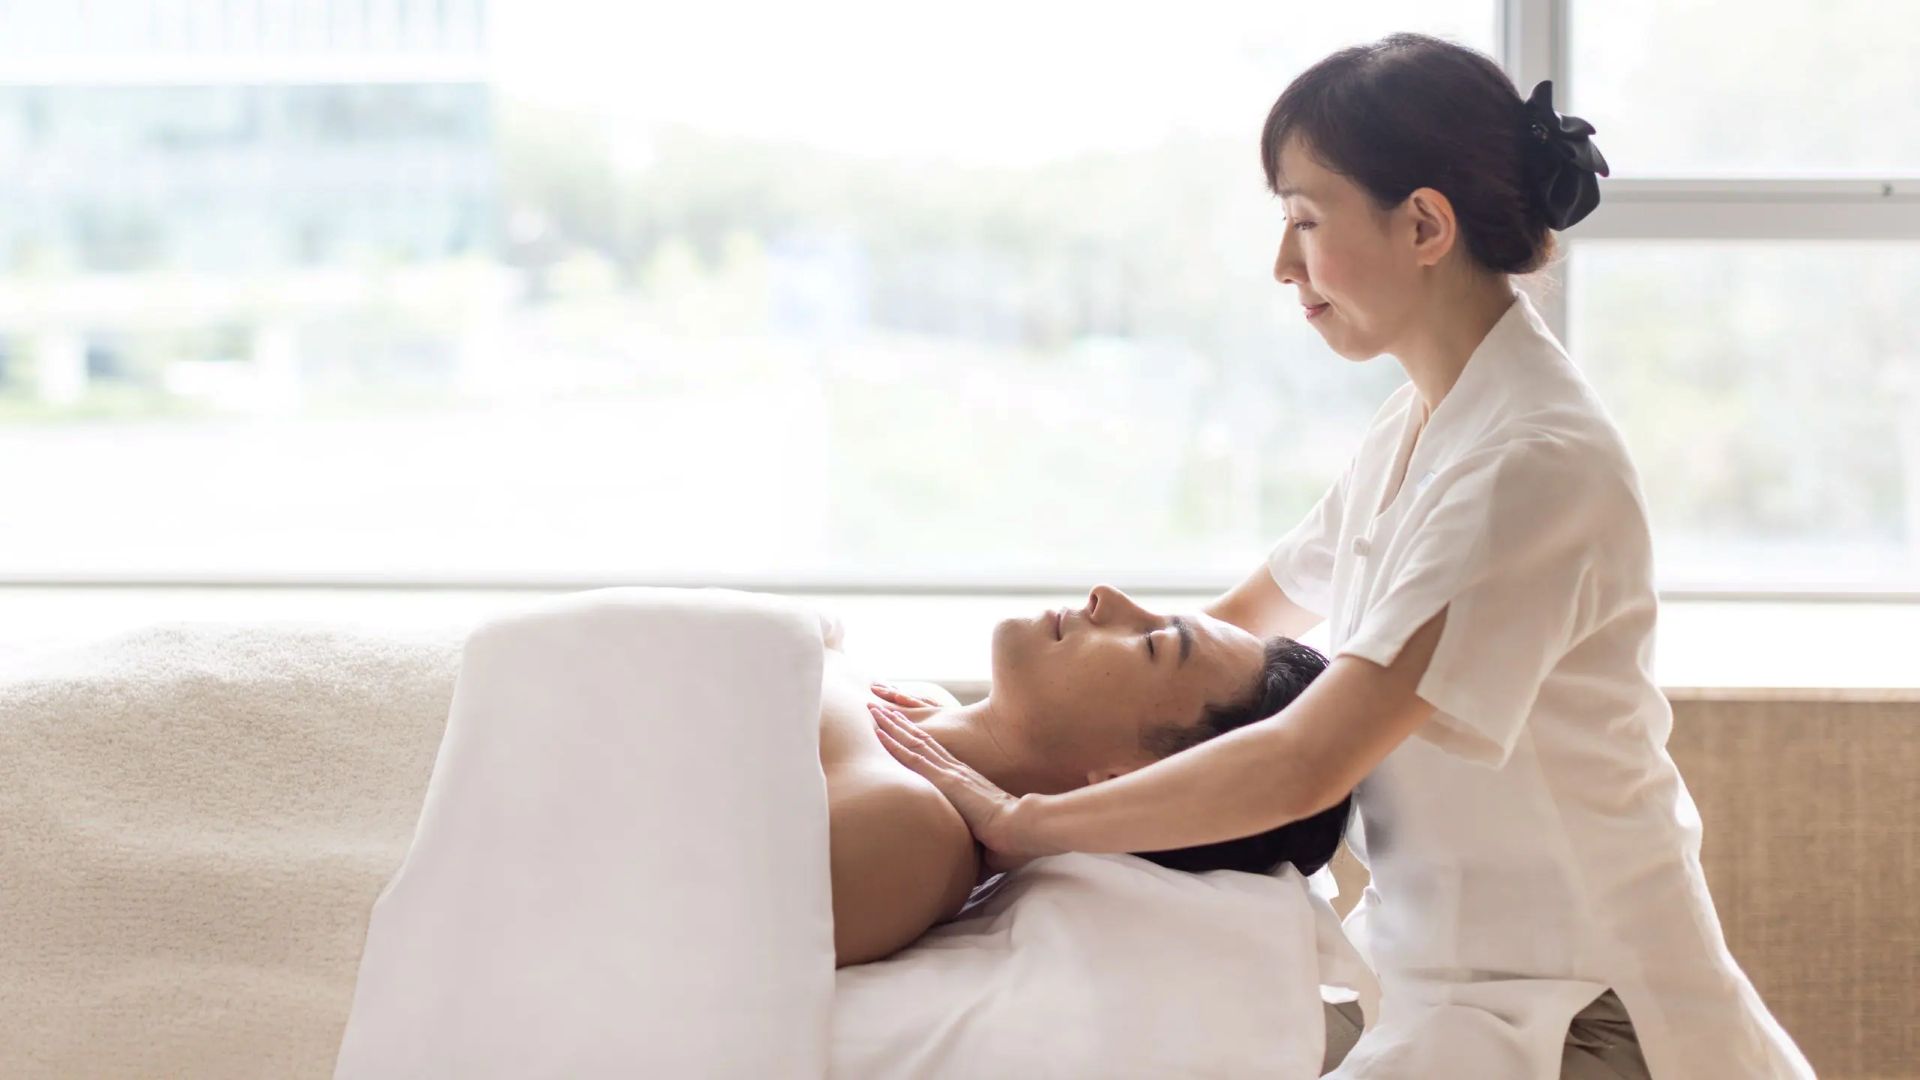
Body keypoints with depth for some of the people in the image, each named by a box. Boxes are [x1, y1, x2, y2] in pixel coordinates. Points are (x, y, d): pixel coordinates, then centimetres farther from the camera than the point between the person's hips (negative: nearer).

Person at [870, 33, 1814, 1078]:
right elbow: (1239, 623, 16)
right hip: (1435, 967, 8)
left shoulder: (1533, 463, -21)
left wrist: (1019, 822, -20)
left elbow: (1304, 766, -26)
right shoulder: (1419, 425, 8)